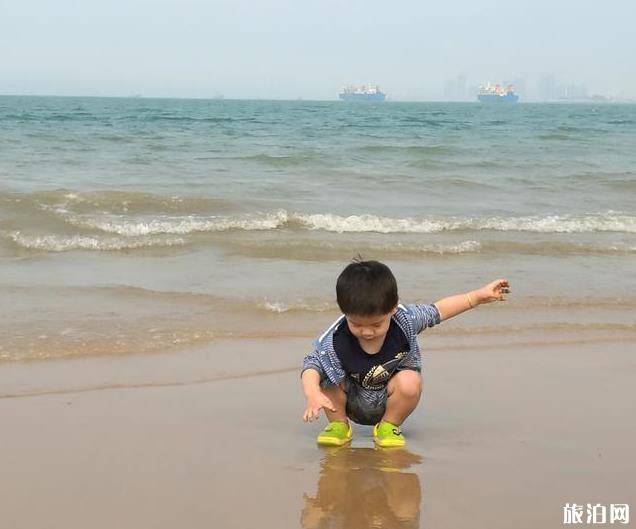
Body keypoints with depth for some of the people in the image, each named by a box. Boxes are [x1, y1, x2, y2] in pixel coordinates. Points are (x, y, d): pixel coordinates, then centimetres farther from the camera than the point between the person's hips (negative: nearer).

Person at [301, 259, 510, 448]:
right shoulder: (335, 340, -28)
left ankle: (389, 426, -3)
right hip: (352, 403, -1)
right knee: (328, 375, -28)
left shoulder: (404, 319, -22)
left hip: (388, 402, 1)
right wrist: (313, 395, -46)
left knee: (410, 382, -31)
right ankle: (338, 423, -2)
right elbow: (312, 364, -25)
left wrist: (479, 295, -9)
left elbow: (437, 311, -8)